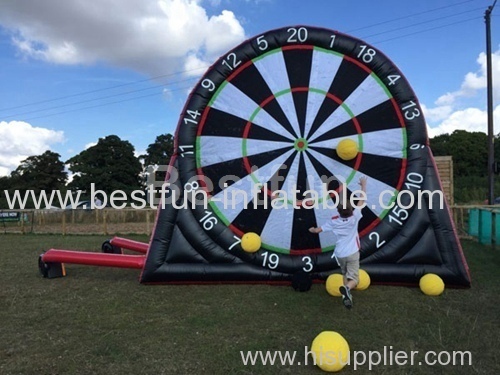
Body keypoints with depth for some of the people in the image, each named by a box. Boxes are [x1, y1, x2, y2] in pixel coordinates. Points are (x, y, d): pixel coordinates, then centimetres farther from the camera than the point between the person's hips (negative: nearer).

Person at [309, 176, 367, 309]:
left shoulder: (334, 221, -8)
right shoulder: (354, 217, -14)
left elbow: (317, 230, 2)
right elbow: (362, 199, -5)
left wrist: (312, 230, 25)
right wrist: (363, 185, 7)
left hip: (340, 254, 3)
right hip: (352, 253, -2)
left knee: (345, 274, 25)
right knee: (353, 278, -3)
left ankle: (346, 295, 14)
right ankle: (347, 288, -34)